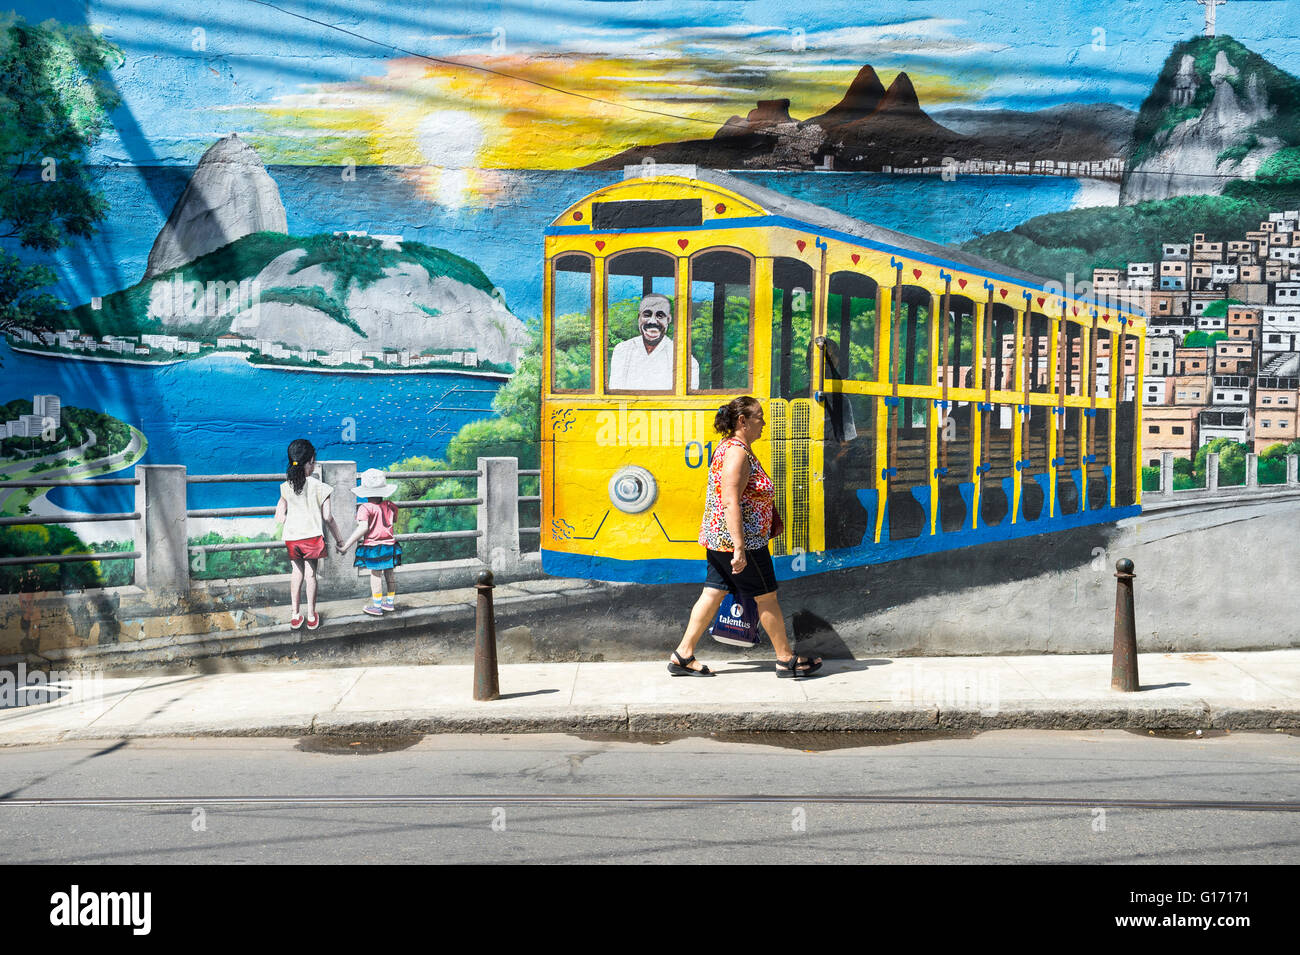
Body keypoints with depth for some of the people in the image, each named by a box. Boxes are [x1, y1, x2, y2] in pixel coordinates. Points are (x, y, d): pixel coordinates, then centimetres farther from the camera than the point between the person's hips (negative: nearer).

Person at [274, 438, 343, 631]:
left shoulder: (286, 487, 0)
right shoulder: (319, 487, -9)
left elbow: (279, 518, 1)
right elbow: (327, 517, -8)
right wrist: (338, 538, 3)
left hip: (291, 537, 3)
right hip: (312, 536, -3)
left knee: (297, 571, 18)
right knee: (310, 574, 9)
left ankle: (294, 615, 19)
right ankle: (311, 616, 16)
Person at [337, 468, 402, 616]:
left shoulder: (365, 508, -17)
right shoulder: (390, 506, 1)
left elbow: (363, 527, -27)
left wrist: (347, 544, -26)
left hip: (373, 547, -5)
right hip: (389, 544, 6)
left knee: (375, 575, 1)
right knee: (389, 573, 15)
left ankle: (376, 606, 6)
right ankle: (390, 602, 29)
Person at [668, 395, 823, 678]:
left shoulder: (730, 448, 14)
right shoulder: (737, 452, -19)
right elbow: (731, 503, -26)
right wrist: (739, 549, -28)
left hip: (718, 539, 10)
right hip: (738, 540, -10)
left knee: (713, 594, 10)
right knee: (767, 596, 3)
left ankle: (682, 655, 12)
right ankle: (786, 659, 14)